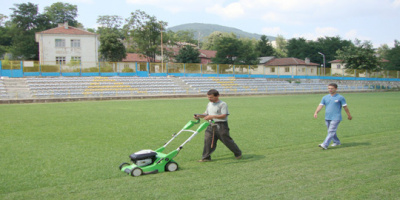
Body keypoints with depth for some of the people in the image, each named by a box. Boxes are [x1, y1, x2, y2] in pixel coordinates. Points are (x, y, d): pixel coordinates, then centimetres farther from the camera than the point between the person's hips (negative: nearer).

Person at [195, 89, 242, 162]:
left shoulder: (223, 104, -9)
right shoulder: (209, 104, 16)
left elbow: (224, 115, -18)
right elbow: (206, 114, 22)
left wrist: (212, 116, -28)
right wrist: (199, 116, 2)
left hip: (221, 125, -6)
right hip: (211, 125, 7)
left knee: (227, 140, 1)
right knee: (208, 140, -3)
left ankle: (238, 153, 21)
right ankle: (206, 157, 4)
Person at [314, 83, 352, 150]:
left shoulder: (340, 97, -3)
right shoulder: (325, 97, 8)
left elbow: (345, 107, 3)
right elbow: (320, 105, 1)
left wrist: (349, 115, 9)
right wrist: (316, 112, -15)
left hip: (336, 118, -6)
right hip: (327, 118, 6)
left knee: (331, 131, -13)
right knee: (330, 131, 15)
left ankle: (325, 145, -20)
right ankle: (337, 142, 34)